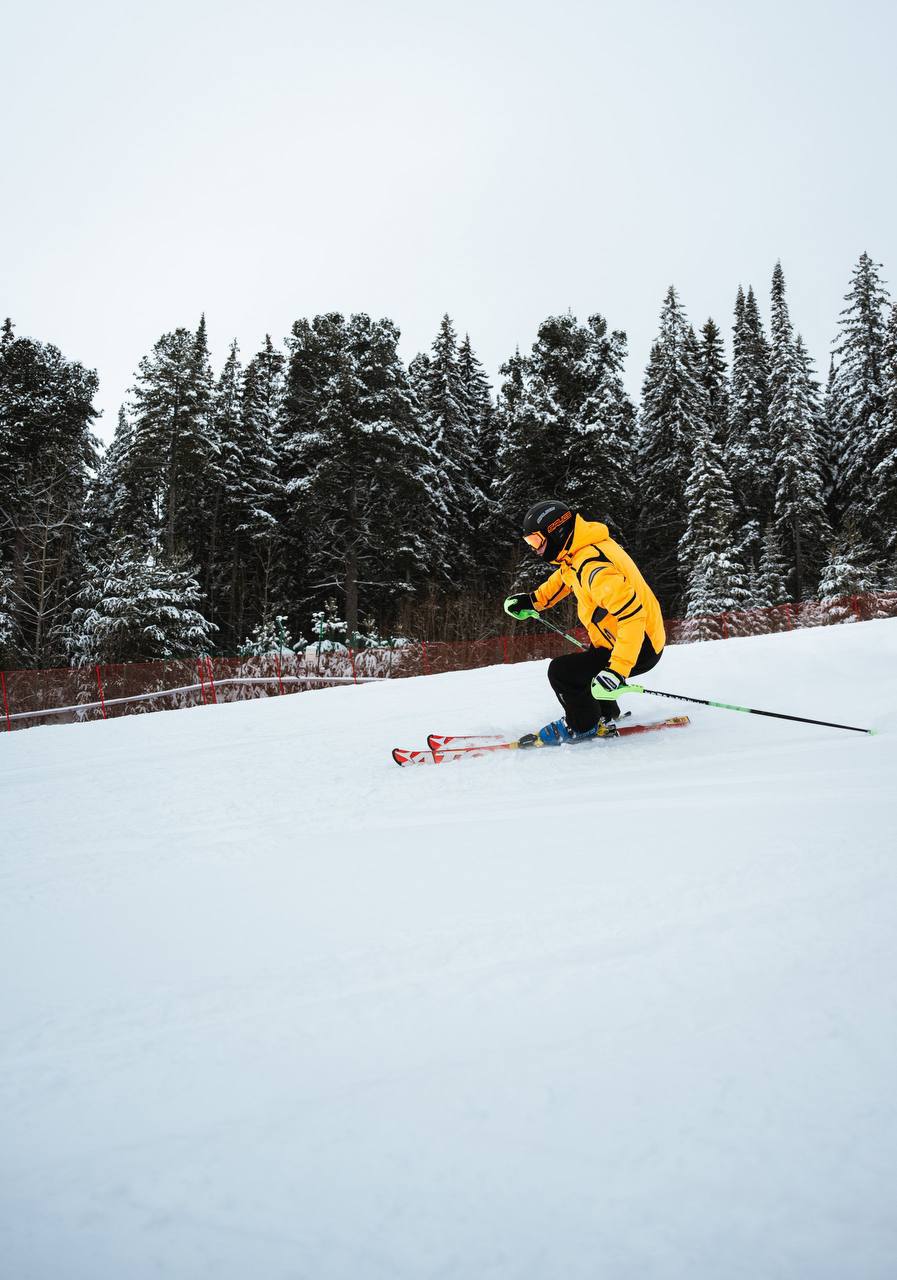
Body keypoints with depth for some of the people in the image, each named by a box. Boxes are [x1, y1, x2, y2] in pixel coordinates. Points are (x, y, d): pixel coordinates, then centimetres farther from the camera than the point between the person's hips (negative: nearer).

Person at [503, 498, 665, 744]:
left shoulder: (593, 565, -30)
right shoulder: (581, 550, 0)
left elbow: (632, 614, -37)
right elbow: (566, 576, 25)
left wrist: (617, 670, -40)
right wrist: (534, 599, 17)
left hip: (637, 647, -10)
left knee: (561, 671, -14)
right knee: (580, 663, 27)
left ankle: (583, 726, 9)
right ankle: (605, 715, 43)